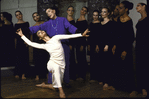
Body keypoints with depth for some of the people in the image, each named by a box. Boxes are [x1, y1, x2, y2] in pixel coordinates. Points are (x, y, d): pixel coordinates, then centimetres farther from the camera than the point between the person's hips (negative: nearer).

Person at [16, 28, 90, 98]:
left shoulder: (56, 38, 2)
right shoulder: (44, 46, 6)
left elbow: (69, 36, -4)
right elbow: (30, 43, 10)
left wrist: (82, 34, -9)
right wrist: (22, 35, 14)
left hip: (61, 65, 1)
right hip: (52, 64, -1)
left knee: (56, 84, 0)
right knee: (56, 67, -39)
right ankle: (61, 90, -36)